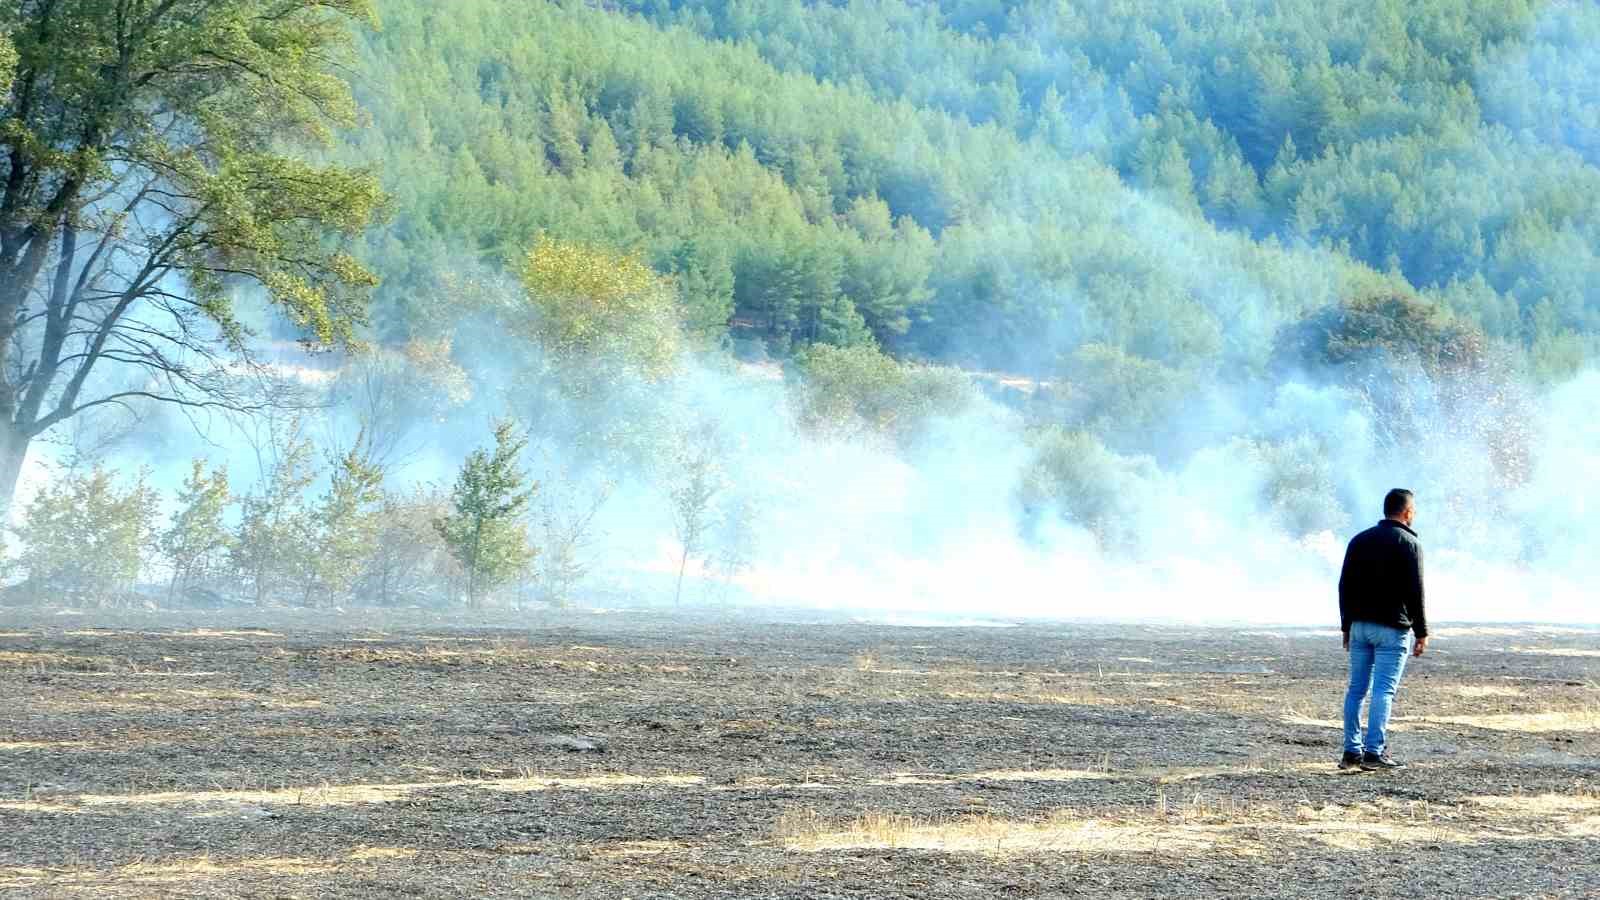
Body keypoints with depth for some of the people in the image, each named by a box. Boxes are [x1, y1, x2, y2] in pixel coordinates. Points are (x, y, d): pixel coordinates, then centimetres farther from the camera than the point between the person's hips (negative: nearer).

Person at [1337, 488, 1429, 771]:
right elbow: (1415, 591, -10)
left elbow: (1345, 586, 13)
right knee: (1384, 690, -7)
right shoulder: (1408, 543, -6)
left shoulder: (1359, 541, 12)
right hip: (1392, 629, -6)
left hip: (1359, 626, 6)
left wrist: (1347, 626, 18)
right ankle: (1375, 752, -11)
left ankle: (1352, 751, 7)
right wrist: (1421, 631, -6)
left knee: (1357, 688, 9)